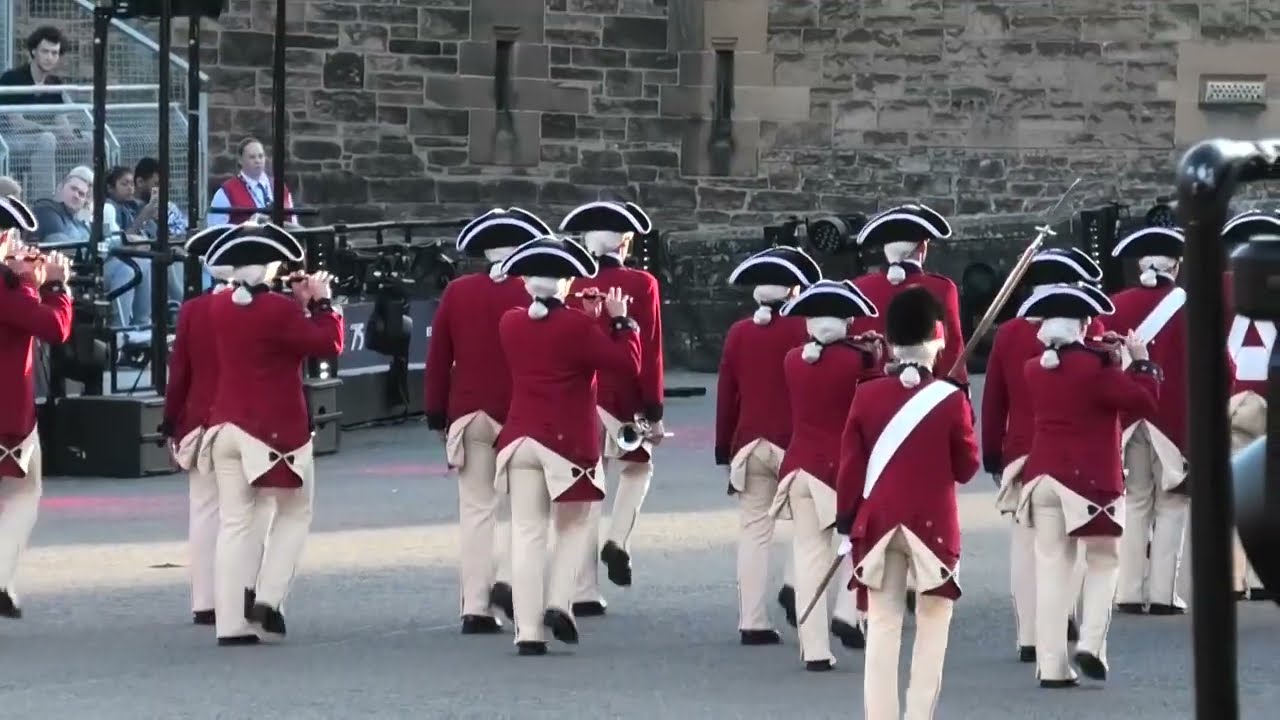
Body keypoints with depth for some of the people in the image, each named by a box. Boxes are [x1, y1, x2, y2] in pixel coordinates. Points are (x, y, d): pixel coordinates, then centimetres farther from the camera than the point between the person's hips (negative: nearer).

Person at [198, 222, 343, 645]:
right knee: (294, 512, 13)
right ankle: (268, 598, -3)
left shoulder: (219, 309, 5)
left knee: (234, 522, 5)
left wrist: (299, 304, 15)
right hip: (277, 430, -5)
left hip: (228, 428, 6)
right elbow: (328, 344, -11)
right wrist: (322, 302, 1)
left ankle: (231, 622, -1)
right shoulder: (278, 310, -16)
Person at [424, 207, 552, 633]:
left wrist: (437, 415, 12)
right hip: (522, 416, -3)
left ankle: (475, 607, 1)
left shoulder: (457, 293, 3)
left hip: (468, 415, 3)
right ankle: (507, 578, -10)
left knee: (476, 509, 5)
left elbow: (438, 358, 5)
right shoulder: (534, 295, -6)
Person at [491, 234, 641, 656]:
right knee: (573, 526, 15)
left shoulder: (510, 324, 4)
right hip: (569, 442, -4)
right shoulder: (577, 325, -11)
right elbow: (629, 364, -10)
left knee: (527, 533, 3)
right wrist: (620, 320, 1)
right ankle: (558, 603, -4)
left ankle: (528, 630, -3)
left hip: (520, 439, 4)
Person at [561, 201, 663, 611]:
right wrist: (653, 410, -1)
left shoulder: (569, 285, 1)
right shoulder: (641, 285, -6)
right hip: (623, 402, -2)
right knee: (637, 466, 24)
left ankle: (584, 592, 5)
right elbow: (649, 351, -7)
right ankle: (618, 540, 1)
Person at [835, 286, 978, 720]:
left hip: (879, 522, 2)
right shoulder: (951, 400, -9)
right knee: (932, 625, 6)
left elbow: (851, 468, 1)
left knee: (882, 626, 7)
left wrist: (846, 526, 7)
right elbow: (966, 468, -2)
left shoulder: (866, 396, -2)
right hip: (934, 523, -2)